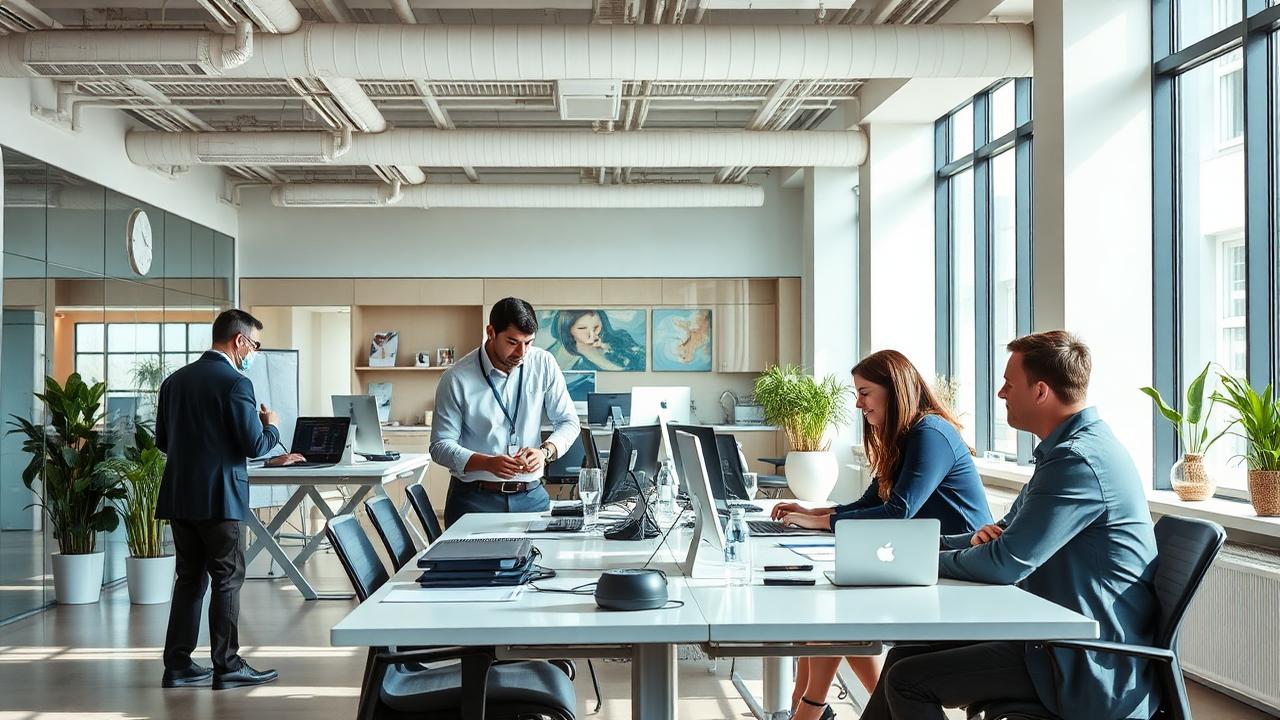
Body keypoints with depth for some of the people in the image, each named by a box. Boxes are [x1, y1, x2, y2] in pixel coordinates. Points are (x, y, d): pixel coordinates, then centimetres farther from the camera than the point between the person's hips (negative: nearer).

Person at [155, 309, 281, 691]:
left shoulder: (175, 380, 8)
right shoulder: (235, 383, -14)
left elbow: (163, 441, 13)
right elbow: (255, 446, -15)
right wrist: (272, 426, 5)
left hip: (178, 496, 7)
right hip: (217, 498, -7)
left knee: (190, 578, 14)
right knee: (228, 580, 3)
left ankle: (177, 665, 17)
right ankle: (227, 666, 7)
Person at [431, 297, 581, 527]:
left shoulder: (544, 364, 2)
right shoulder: (457, 378, -6)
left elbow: (568, 422, 9)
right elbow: (440, 446, -5)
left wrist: (545, 451, -13)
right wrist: (488, 463, -22)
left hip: (531, 496, 2)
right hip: (474, 499, -2)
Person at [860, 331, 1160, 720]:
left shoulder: (1078, 460, -21)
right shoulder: (1073, 448, 13)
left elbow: (1006, 564, -22)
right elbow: (1009, 537, 22)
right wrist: (982, 538, 0)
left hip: (1090, 670, -10)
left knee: (907, 681, -14)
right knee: (905, 654, 7)